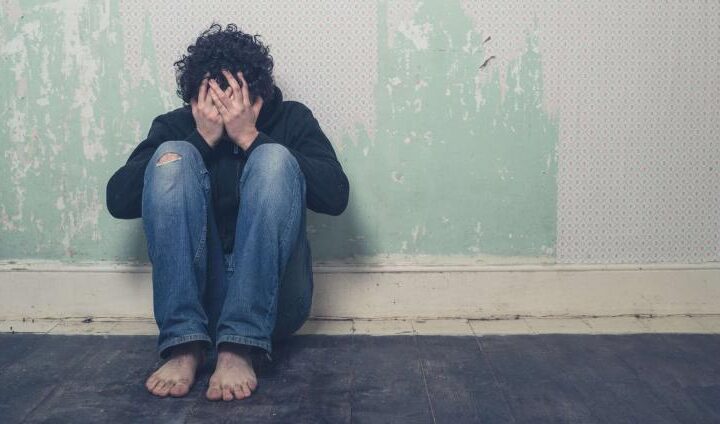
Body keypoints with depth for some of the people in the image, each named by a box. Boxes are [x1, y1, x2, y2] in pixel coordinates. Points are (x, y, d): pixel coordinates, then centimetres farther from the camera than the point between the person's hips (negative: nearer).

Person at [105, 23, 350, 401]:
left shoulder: (291, 119, 6)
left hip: (272, 298, -1)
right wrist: (202, 139, -11)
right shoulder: (175, 126, 8)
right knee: (174, 155, -17)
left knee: (275, 158, -21)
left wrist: (250, 137, -14)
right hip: (194, 295, 1)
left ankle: (239, 348, -31)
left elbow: (336, 196, -11)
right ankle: (185, 343, -27)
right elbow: (118, 200, -6)